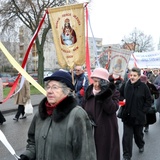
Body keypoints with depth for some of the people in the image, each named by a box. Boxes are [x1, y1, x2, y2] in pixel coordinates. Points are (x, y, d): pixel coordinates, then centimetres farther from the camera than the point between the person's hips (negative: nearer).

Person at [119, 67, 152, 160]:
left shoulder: (144, 87, -11)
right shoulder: (125, 85, -4)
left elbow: (148, 101, -3)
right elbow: (120, 96, 13)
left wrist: (143, 111, -9)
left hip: (139, 116, -1)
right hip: (127, 115, 1)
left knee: (138, 133, 20)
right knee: (127, 136, -1)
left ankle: (141, 145, 51)